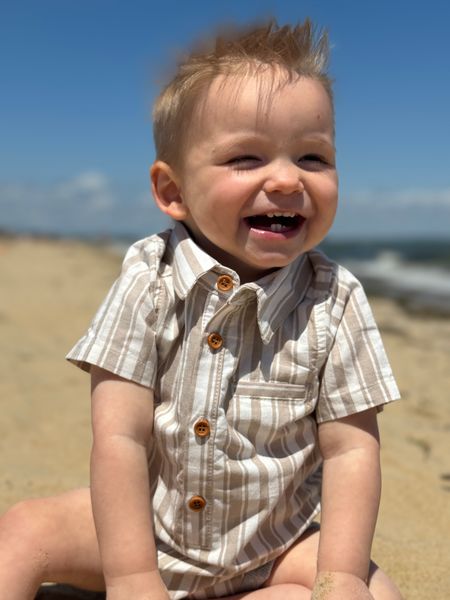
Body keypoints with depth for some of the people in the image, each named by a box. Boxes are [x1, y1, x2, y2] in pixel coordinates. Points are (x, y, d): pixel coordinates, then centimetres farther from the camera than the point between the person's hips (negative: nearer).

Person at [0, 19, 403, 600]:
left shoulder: (334, 300, -14)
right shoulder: (149, 280, -16)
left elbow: (350, 449, -11)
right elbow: (118, 437, -19)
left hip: (275, 546, 1)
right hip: (143, 524, 0)